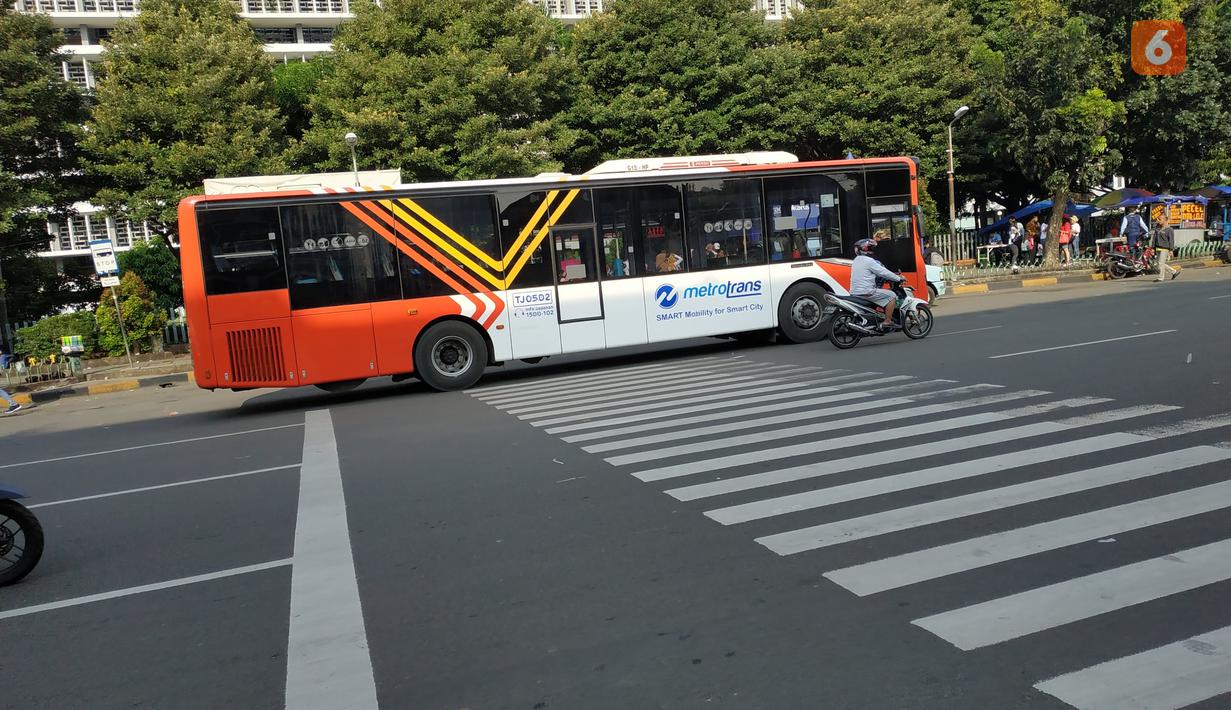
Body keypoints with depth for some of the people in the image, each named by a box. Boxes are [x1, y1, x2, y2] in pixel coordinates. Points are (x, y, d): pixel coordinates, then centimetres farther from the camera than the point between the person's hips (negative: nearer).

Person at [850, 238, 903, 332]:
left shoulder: (856, 260, 18)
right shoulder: (869, 261, -12)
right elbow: (883, 272, -11)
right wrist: (899, 279, 0)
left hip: (854, 292, 10)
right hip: (866, 292, -10)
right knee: (891, 296, -4)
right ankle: (887, 322, -8)